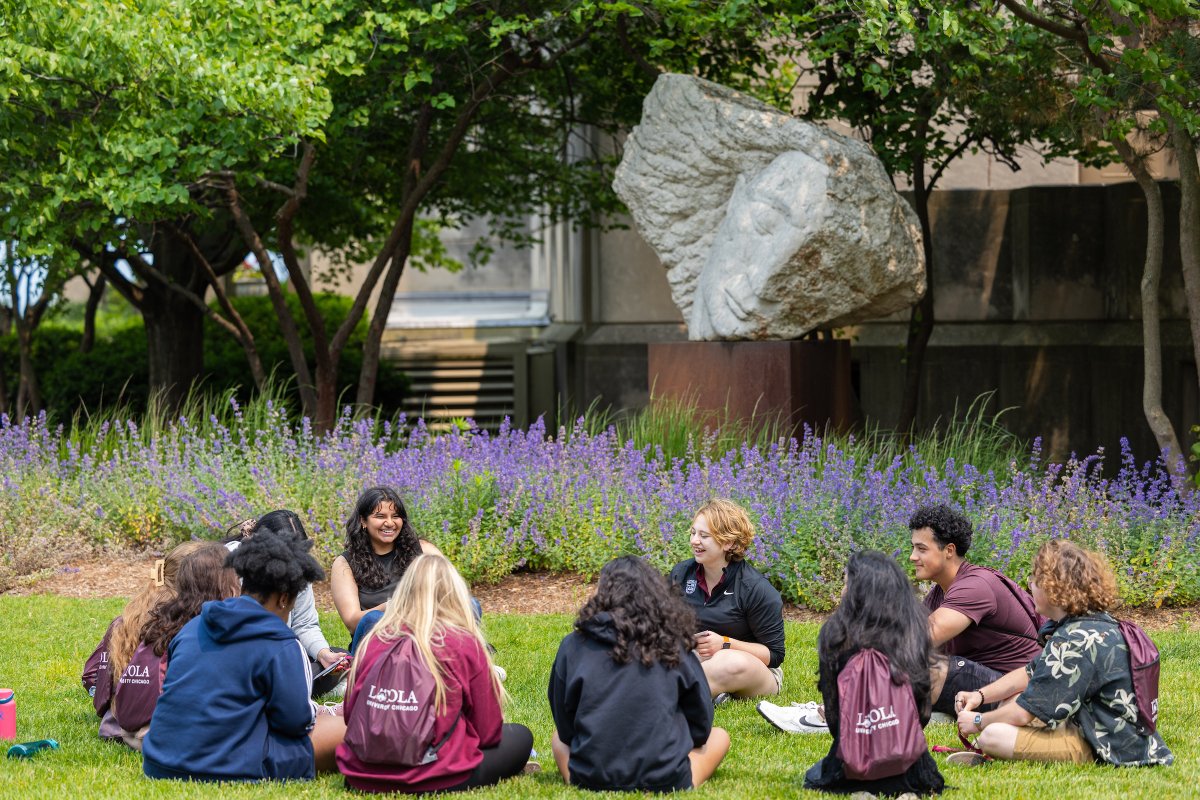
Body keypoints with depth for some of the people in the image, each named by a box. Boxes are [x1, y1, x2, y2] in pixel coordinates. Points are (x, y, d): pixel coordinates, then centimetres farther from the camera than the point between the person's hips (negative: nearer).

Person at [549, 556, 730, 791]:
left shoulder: (574, 646, 0)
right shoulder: (672, 647, 0)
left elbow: (564, 728, 9)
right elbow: (700, 726, 8)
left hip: (590, 779, 1)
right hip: (665, 780, -1)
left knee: (558, 738, 35)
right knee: (718, 736, 28)